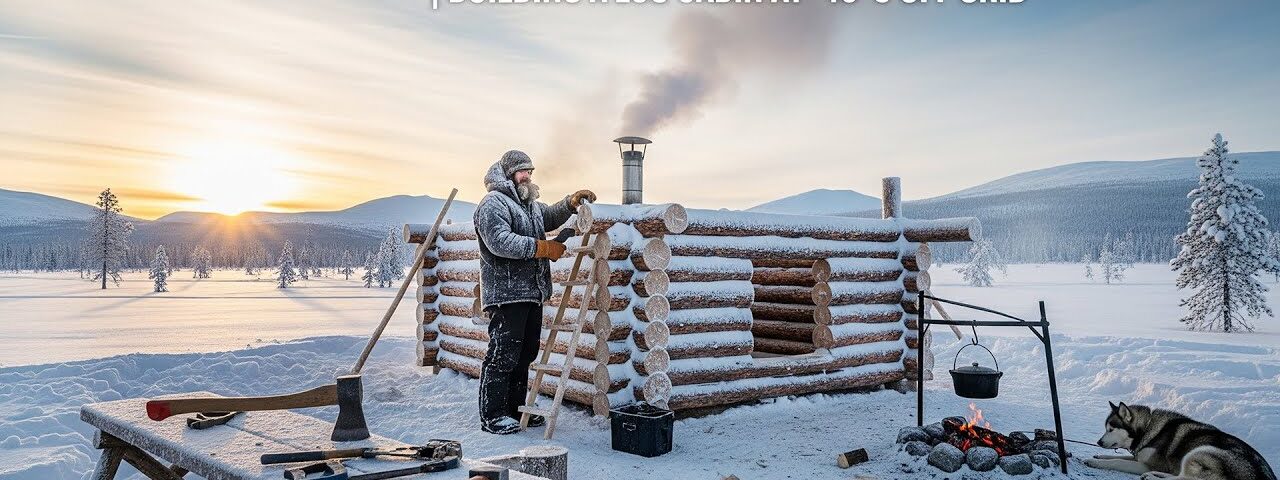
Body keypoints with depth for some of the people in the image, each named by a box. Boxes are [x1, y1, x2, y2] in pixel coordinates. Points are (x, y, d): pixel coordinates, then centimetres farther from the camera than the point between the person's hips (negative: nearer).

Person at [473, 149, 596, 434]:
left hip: (533, 293, 10)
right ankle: (492, 416, -1)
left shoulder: (530, 205, 24)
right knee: (503, 355, -8)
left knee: (525, 354, 14)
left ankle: (516, 409, 23)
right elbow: (500, 242, -21)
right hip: (506, 295, -10)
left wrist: (571, 203, 8)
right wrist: (544, 248, -19)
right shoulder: (493, 204, -8)